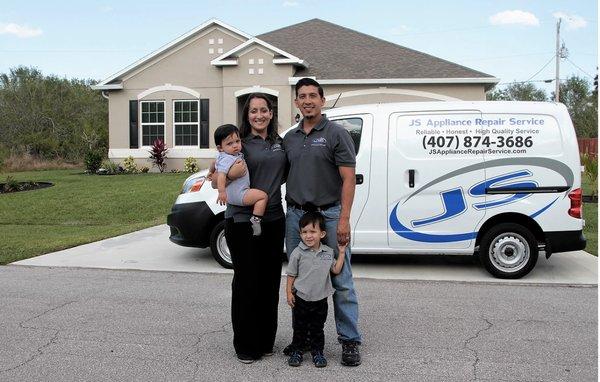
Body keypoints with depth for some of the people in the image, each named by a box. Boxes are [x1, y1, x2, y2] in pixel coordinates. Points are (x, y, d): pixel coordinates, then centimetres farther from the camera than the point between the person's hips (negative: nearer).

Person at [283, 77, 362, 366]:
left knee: (341, 281, 0)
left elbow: (348, 180, -9)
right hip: (295, 216, 6)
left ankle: (349, 341, 10)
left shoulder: (337, 134, -5)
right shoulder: (289, 139, 12)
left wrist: (344, 219, -18)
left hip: (329, 215, -5)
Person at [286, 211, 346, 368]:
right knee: (299, 327, 10)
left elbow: (336, 270, 3)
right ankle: (296, 352, 23)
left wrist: (341, 253, 0)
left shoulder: (328, 252, 0)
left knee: (318, 328, 12)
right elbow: (291, 274, -3)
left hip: (320, 298, 2)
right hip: (301, 298, -2)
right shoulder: (298, 253, -9)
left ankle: (317, 352, 25)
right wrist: (289, 292, -6)